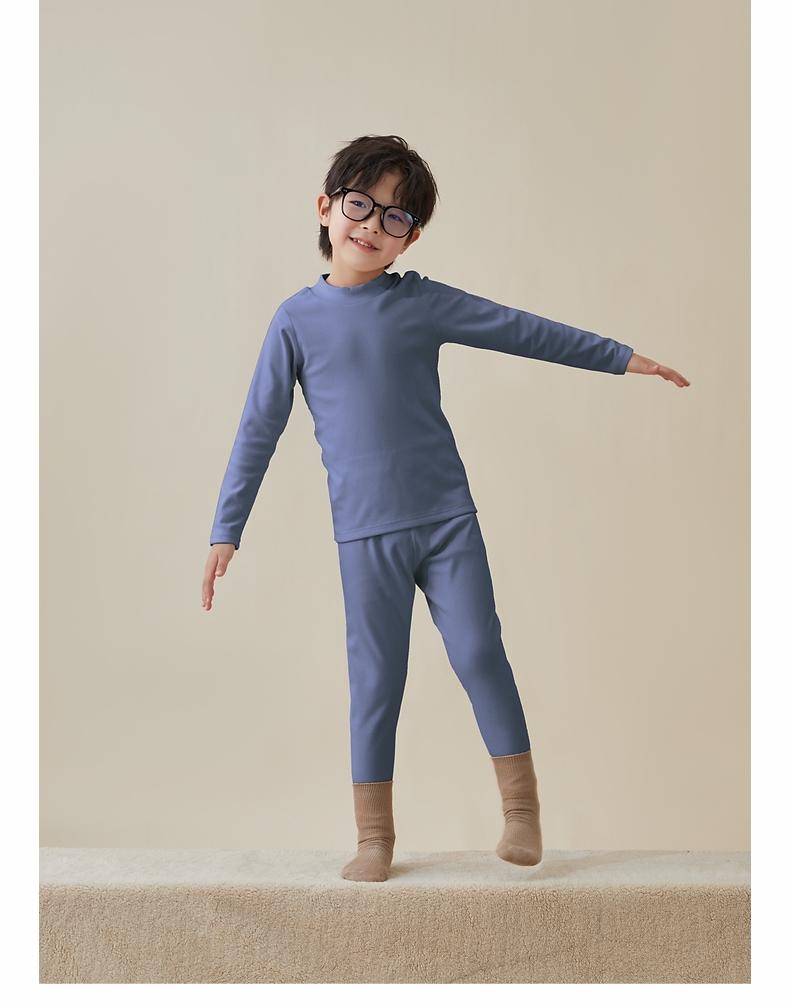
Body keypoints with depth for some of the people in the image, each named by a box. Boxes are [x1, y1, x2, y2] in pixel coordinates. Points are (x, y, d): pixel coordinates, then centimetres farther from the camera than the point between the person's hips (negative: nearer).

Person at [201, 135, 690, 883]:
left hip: (446, 517, 1)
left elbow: (522, 331, 10)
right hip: (364, 535, 0)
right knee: (375, 680, 3)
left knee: (478, 652, -1)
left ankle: (521, 804, 16)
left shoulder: (422, 303, 3)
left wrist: (620, 357, 13)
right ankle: (374, 834, 16)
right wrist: (226, 530, 2)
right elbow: (259, 428, 4)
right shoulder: (297, 319, 2)